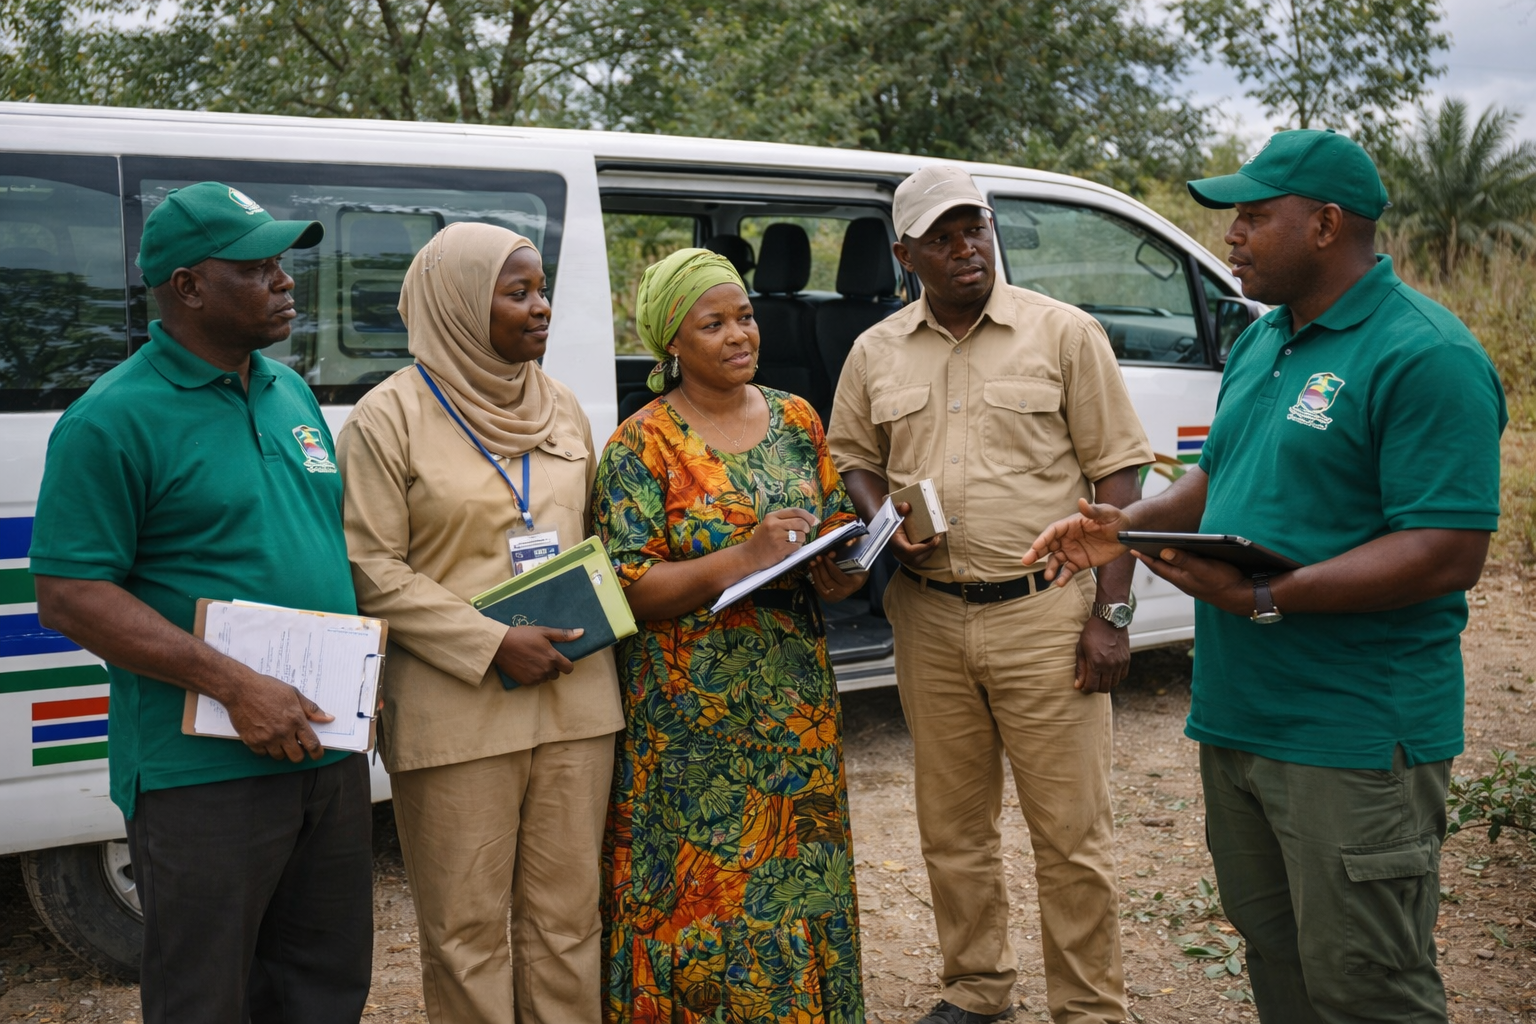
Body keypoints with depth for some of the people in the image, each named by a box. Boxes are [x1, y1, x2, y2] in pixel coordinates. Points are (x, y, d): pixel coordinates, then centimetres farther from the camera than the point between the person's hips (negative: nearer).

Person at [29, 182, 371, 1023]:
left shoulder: (291, 393, 12)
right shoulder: (115, 418, -12)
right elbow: (70, 597, -16)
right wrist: (235, 687, -22)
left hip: (328, 753, 7)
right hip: (204, 773, -7)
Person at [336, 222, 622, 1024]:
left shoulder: (561, 406, 12)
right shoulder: (391, 417, -5)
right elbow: (372, 571, -9)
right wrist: (494, 645, -16)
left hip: (574, 695, 5)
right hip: (456, 709, -5)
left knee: (567, 909, 12)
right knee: (467, 925, 4)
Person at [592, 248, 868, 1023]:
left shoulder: (796, 420, 8)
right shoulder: (642, 445, -6)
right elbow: (629, 588, -13)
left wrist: (840, 572, -9)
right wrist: (743, 559, -24)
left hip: (797, 703, 5)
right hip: (692, 717, -4)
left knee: (800, 872, 11)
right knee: (704, 887, 1)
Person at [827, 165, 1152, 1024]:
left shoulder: (1064, 333, -2)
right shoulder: (876, 352, 8)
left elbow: (1115, 476, -3)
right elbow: (854, 461, 18)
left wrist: (1111, 613, -8)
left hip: (1045, 614, -3)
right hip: (929, 620, 4)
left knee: (1072, 832, 2)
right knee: (953, 827, 15)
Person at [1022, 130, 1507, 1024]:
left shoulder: (1426, 356, -16)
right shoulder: (1261, 340, 13)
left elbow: (1450, 554, -22)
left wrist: (1267, 599, -27)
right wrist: (1128, 523, 5)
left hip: (1354, 737, -9)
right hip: (1238, 717, 9)